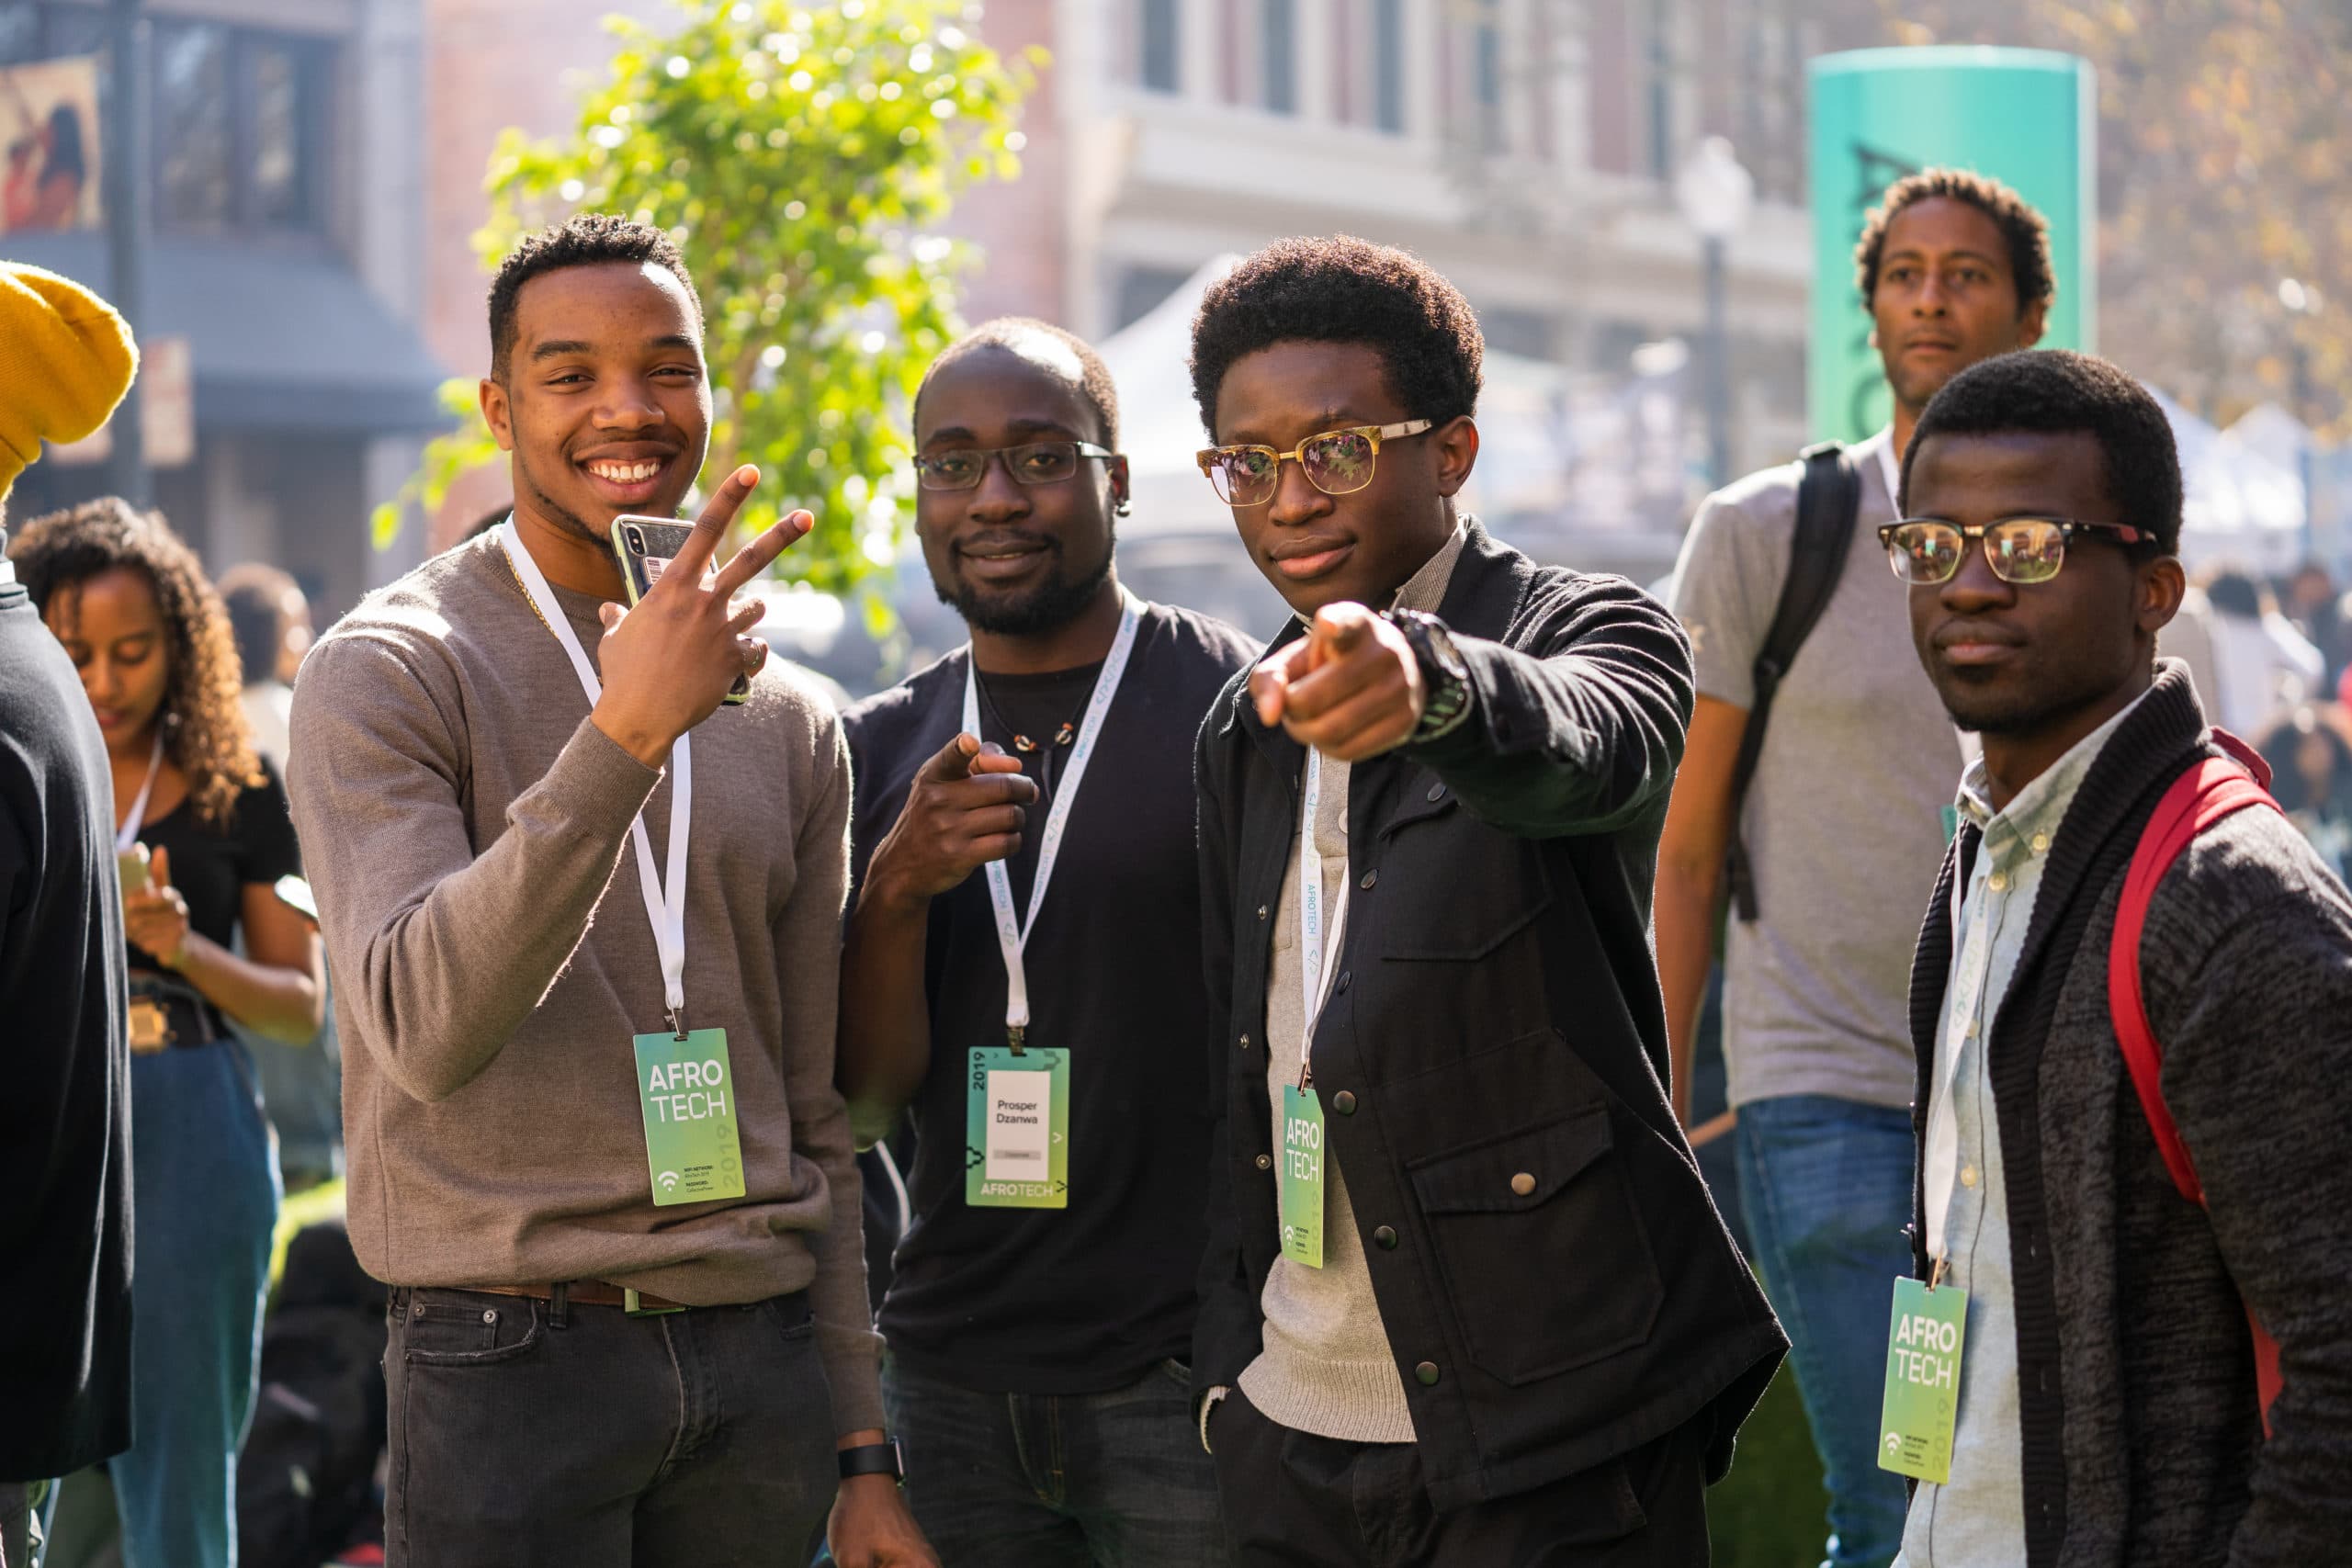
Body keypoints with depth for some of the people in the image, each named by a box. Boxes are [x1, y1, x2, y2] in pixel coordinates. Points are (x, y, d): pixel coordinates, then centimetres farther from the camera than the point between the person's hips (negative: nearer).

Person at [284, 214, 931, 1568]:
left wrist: (863, 1449, 12)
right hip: (514, 1353, -5)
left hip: (760, 1352, 5)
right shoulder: (389, 672, -5)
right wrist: (625, 735, -27)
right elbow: (424, 1028, -20)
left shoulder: (790, 722, 12)